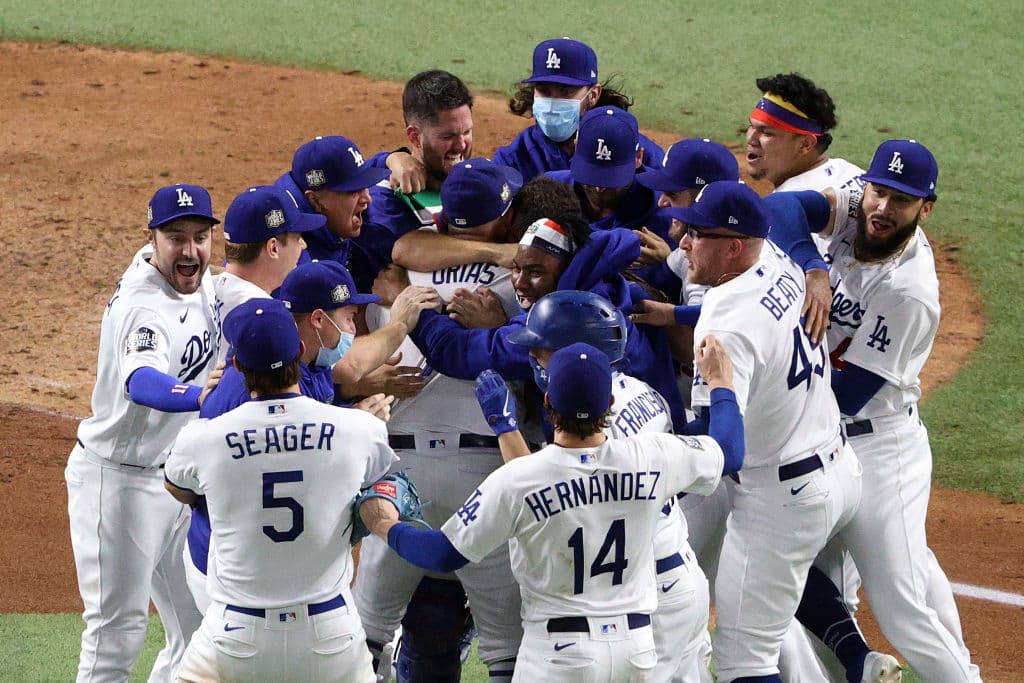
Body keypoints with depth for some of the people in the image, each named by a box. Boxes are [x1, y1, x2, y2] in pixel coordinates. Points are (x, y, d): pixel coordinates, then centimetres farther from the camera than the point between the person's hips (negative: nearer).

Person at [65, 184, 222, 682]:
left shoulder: (198, 282, 0)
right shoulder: (143, 306, -28)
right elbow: (141, 384, -50)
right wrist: (203, 396, -69)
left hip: (175, 476, 9)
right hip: (118, 478, -9)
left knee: (198, 628, 12)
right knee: (119, 630, -6)